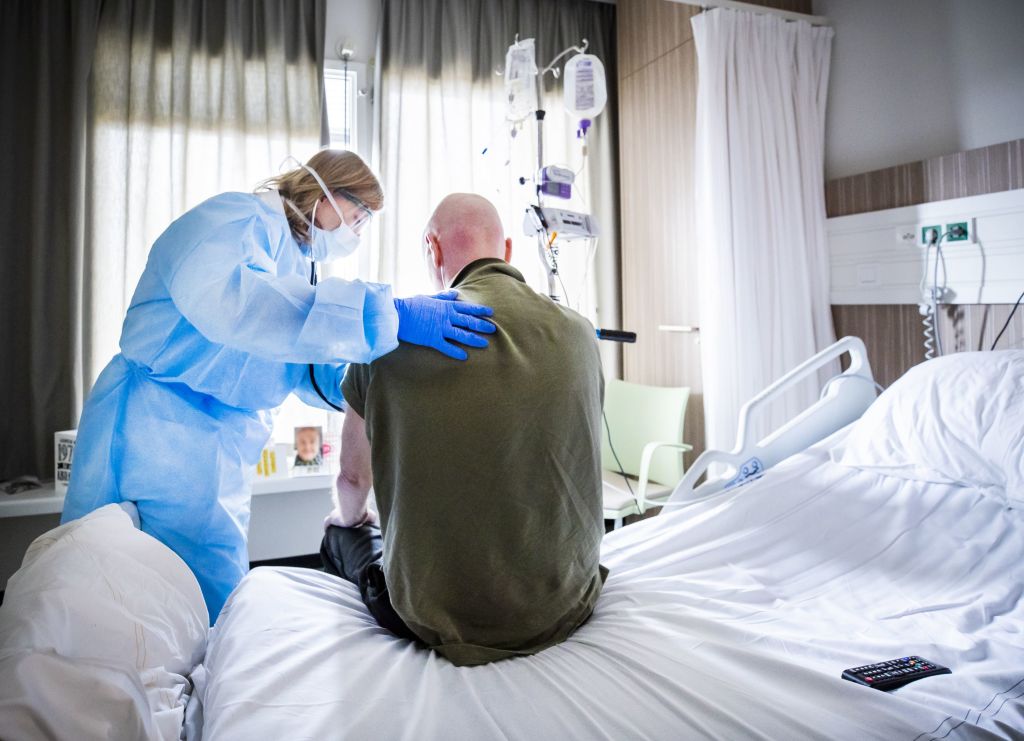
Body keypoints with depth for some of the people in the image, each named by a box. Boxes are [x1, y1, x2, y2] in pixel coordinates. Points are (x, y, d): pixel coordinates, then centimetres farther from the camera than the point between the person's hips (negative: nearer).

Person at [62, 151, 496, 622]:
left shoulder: (300, 265, 19)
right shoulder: (238, 217, -10)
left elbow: (307, 374, 15)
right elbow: (220, 294, -34)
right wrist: (386, 314, -39)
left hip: (226, 455, 9)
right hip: (156, 432, -9)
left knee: (222, 612, 9)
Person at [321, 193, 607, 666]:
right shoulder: (579, 334, -3)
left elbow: (353, 474, 3)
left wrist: (350, 517, 28)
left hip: (439, 620, -3)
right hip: (566, 607, 4)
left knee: (342, 535, 27)